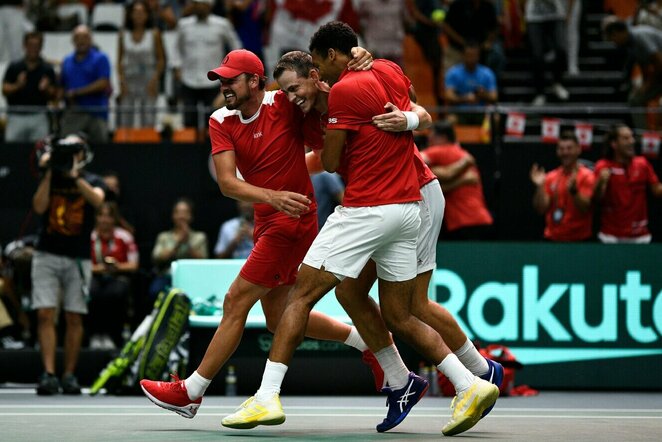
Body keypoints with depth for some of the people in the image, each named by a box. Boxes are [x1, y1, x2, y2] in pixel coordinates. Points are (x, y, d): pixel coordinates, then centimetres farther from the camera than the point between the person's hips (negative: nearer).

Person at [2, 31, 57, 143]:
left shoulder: (47, 69, 6)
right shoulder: (14, 68, 6)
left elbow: (53, 95, 5)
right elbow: (5, 90, 3)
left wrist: (45, 89, -16)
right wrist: (18, 85, -15)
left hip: (38, 116, 0)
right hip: (17, 116, 0)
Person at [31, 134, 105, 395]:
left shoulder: (91, 181, 6)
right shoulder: (50, 179, 10)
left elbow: (97, 200, -17)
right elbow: (39, 207, -6)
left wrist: (74, 175, -22)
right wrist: (50, 173, -9)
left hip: (78, 258, -1)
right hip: (47, 255, 1)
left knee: (74, 318, 0)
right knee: (45, 315, -9)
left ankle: (69, 375, 7)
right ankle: (48, 374, -11)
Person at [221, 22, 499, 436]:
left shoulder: (344, 90, -11)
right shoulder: (392, 71, 11)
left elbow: (330, 163, -5)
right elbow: (415, 115, 33)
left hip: (366, 210, -8)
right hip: (409, 206, 8)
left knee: (302, 295, -3)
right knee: (399, 317, 13)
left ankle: (267, 397, -9)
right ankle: (471, 384, 3)